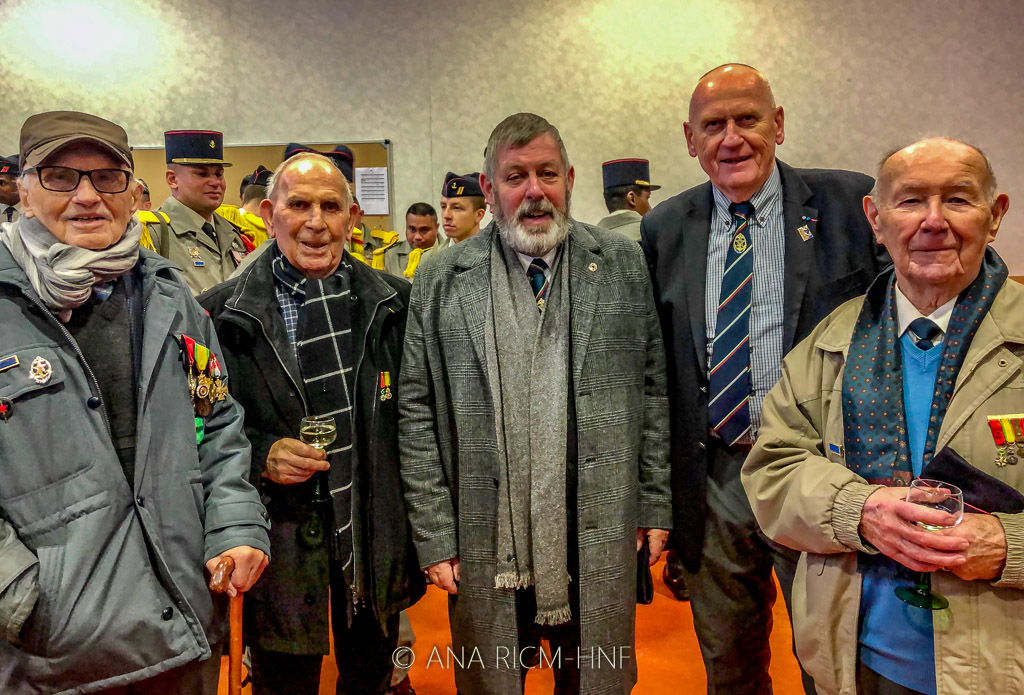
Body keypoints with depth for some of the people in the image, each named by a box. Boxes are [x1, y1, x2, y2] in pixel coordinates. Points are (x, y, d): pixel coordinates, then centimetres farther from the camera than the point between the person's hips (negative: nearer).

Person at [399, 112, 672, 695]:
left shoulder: (625, 266, 3)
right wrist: (435, 537, -3)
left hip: (600, 547, 1)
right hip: (486, 552, 0)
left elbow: (655, 390, 4)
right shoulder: (441, 283, 0)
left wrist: (656, 507, 2)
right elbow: (417, 414, -1)